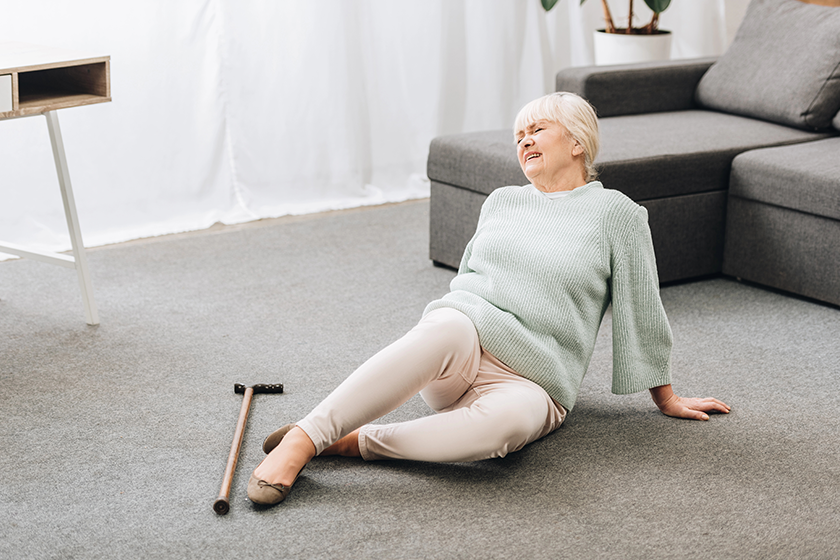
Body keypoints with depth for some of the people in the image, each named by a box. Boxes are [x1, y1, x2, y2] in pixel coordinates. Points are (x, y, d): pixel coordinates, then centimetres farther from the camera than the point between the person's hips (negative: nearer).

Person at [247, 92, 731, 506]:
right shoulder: (501, 201, 21)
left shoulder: (616, 212, 8)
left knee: (509, 419, -41)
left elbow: (641, 311, 10)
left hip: (533, 382, -2)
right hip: (460, 354, 2)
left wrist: (667, 399, 14)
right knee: (450, 326, -37)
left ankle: (352, 443, -34)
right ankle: (304, 437, -44)